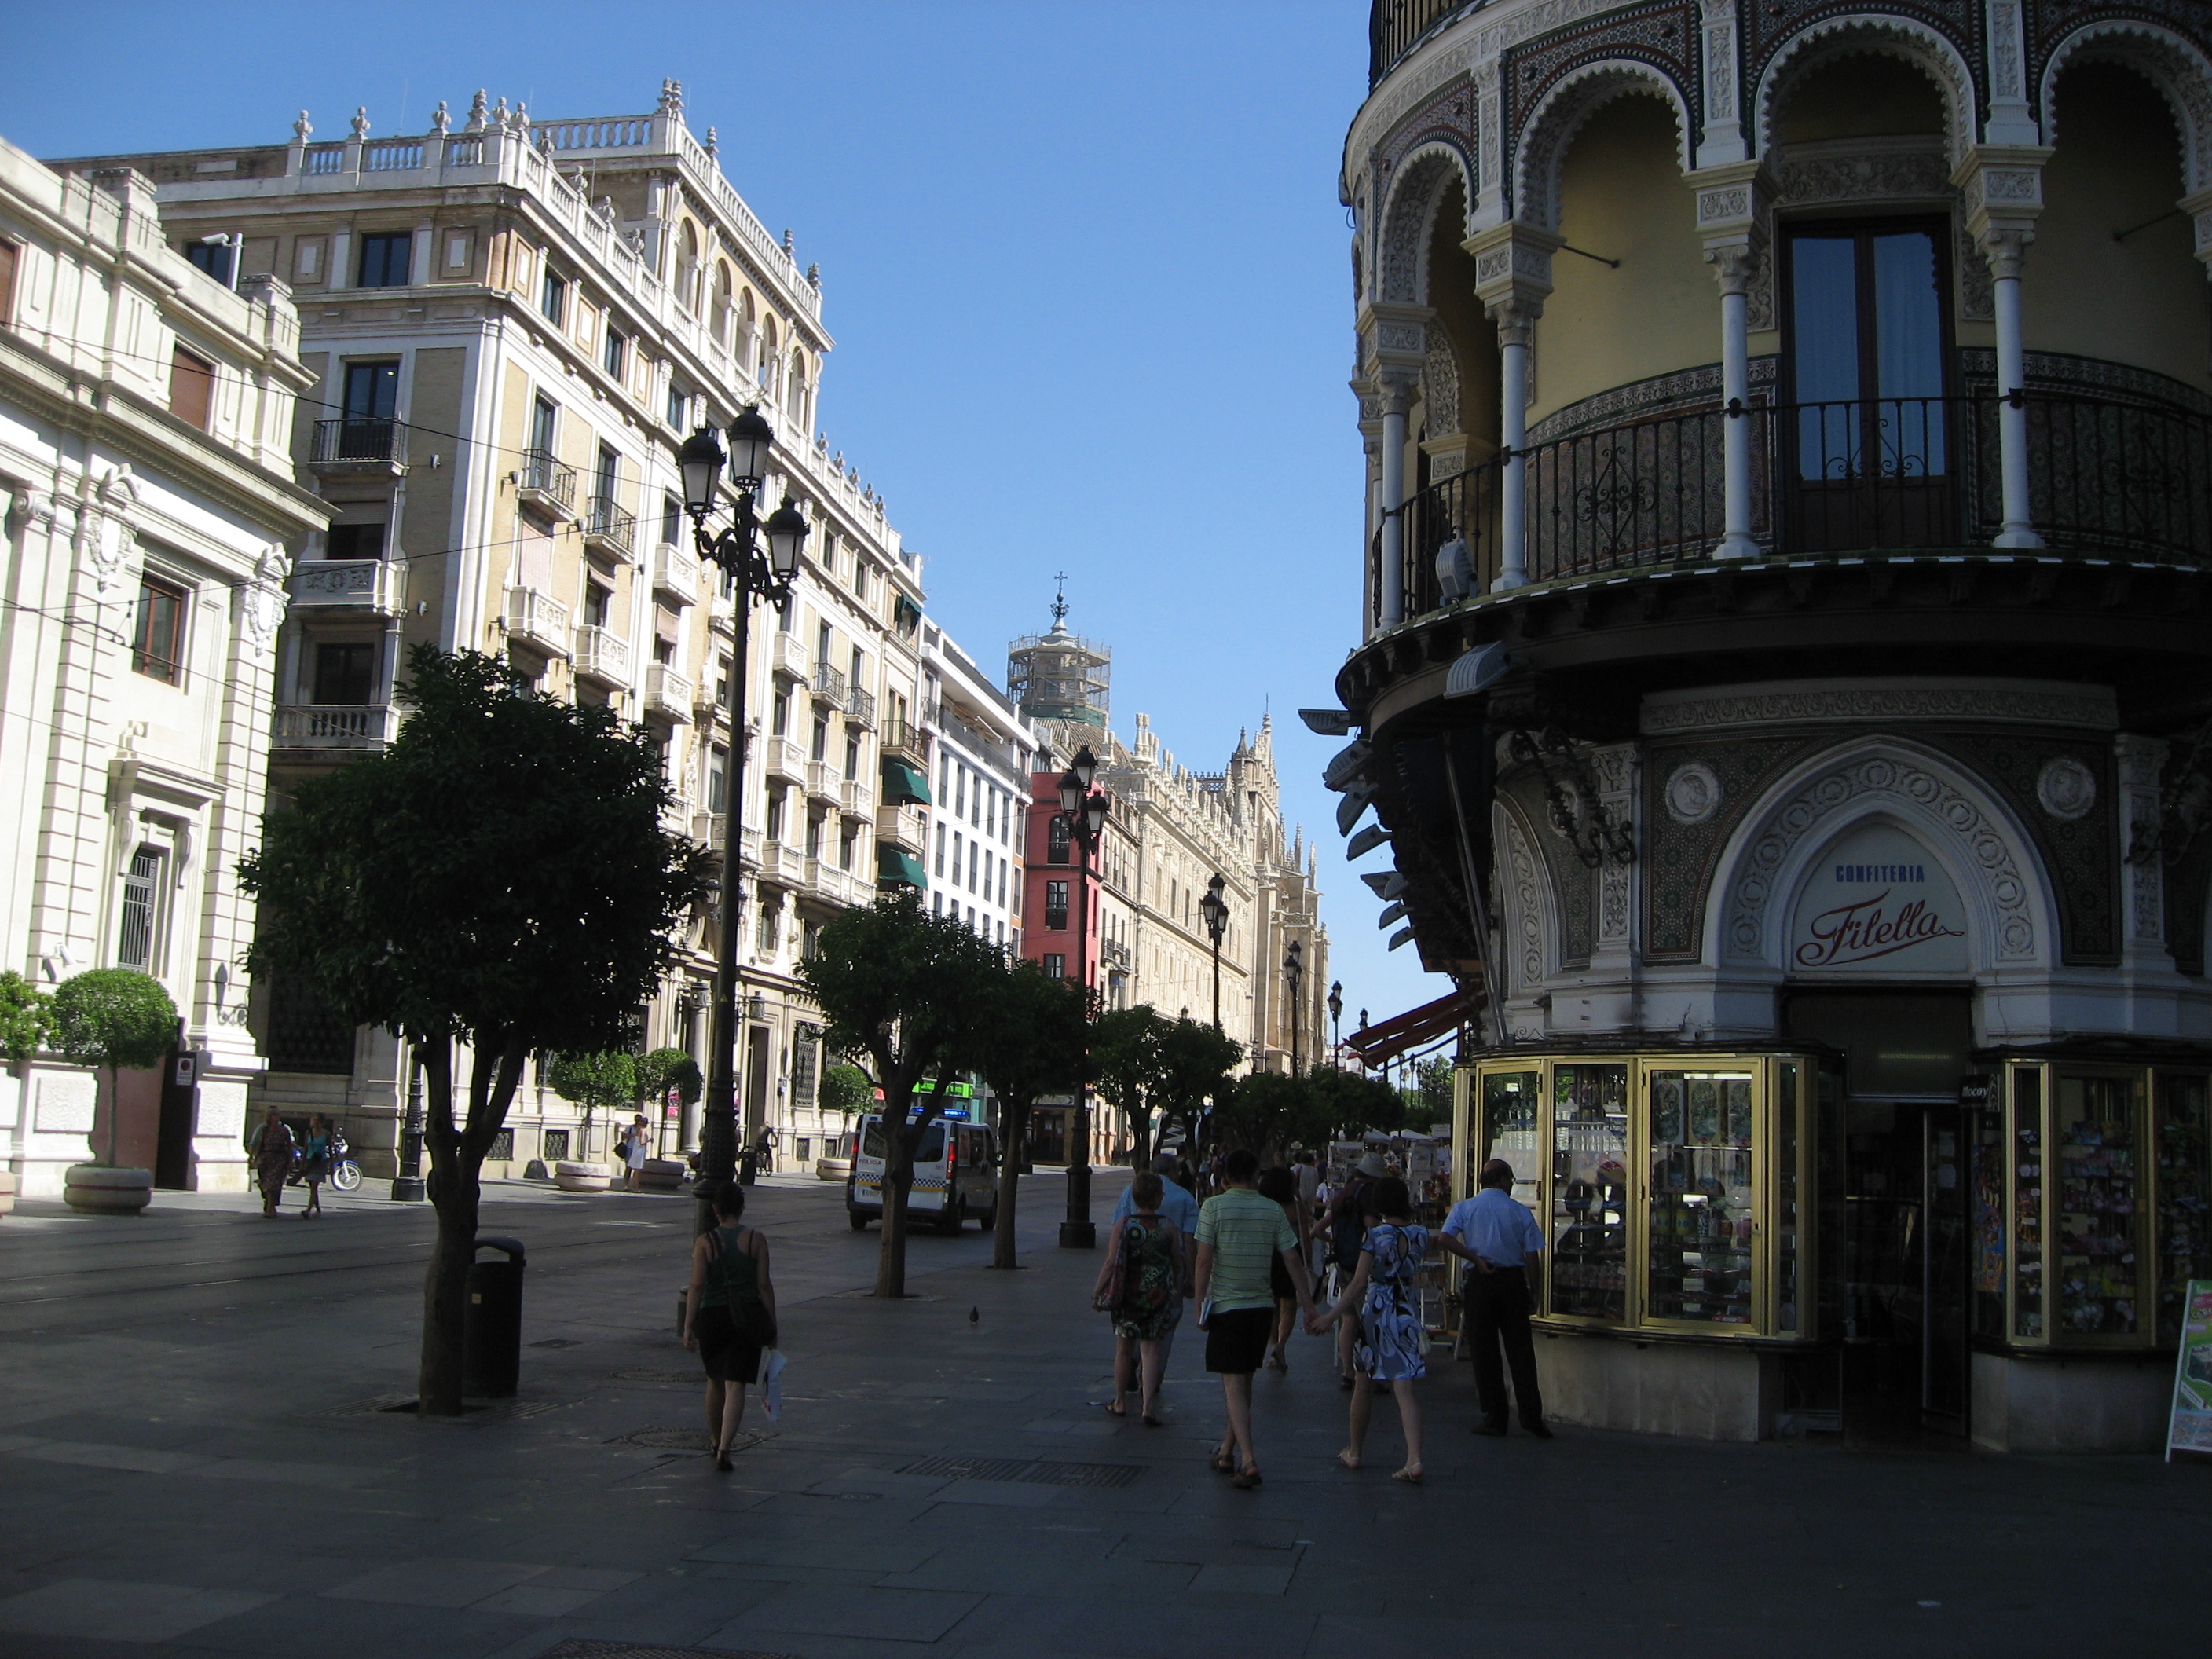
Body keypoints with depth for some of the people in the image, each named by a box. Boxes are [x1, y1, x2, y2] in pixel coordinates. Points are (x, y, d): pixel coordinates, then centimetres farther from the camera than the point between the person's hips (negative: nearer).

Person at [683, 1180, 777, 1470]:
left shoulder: (705, 1242, -3)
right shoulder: (755, 1239, -3)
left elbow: (697, 1286, -9)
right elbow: (764, 1285, -4)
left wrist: (688, 1327, -7)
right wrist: (772, 1326, 2)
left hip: (711, 1316, 1)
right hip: (747, 1318, -1)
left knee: (715, 1382, 19)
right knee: (735, 1385, -2)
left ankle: (716, 1442, 34)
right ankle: (724, 1448, -16)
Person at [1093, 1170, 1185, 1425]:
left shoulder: (1123, 1223, -7)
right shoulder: (1168, 1227, -5)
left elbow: (1112, 1262, -9)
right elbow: (1178, 1263, 3)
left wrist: (1098, 1289, 0)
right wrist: (1179, 1286, 20)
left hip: (1126, 1292, 1)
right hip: (1158, 1294, -1)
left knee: (1124, 1347, 15)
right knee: (1151, 1347, 3)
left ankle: (1121, 1402, 26)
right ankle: (1148, 1404, -9)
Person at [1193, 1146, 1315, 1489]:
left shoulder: (1214, 1206, -7)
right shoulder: (1273, 1210, 3)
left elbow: (1204, 1260, -12)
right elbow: (1292, 1260, 2)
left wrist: (1200, 1306, -5)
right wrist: (1308, 1305, 7)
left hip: (1226, 1307, -4)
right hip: (1262, 1307, 4)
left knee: (1233, 1384, -3)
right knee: (1244, 1381, 16)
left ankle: (1248, 1461, -14)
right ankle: (1227, 1452, 27)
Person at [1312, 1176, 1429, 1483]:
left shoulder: (1374, 1236, -12)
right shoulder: (1420, 1235, -2)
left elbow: (1358, 1283, -14)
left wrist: (1331, 1316, -11)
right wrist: (1408, 1219, 17)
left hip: (1375, 1310, -2)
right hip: (1407, 1312, 2)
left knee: (1364, 1385, 13)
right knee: (1404, 1388, -2)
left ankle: (1354, 1453, 26)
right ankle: (1414, 1459, -15)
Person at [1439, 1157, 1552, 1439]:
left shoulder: (1464, 1208, 3)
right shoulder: (1520, 1212, 3)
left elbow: (1445, 1239, -12)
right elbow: (1532, 1255, -2)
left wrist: (1475, 1258, -7)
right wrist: (1532, 1287, 8)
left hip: (1479, 1280, 0)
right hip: (1513, 1280, 0)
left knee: (1484, 1349, 5)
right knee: (1520, 1349, 5)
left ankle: (1494, 1417, 6)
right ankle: (1531, 1415, 4)